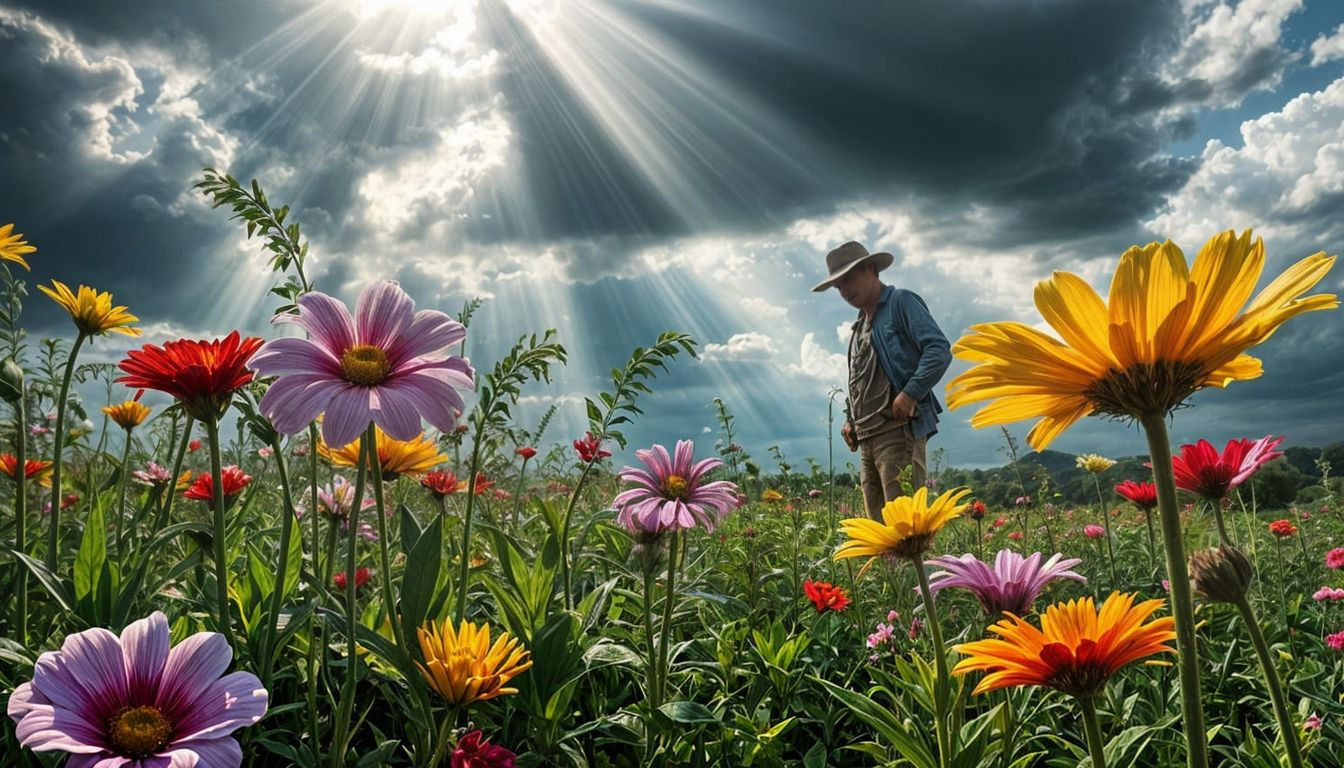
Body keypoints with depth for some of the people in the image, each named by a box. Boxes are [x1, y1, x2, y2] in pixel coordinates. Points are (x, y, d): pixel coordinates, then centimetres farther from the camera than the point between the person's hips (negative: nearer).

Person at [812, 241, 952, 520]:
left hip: (899, 429, -8)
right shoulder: (859, 326, 26)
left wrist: (910, 394, -18)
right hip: (867, 437, 8)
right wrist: (850, 419, 16)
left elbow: (940, 350, -10)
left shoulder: (901, 302, 2)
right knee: (878, 521, 6)